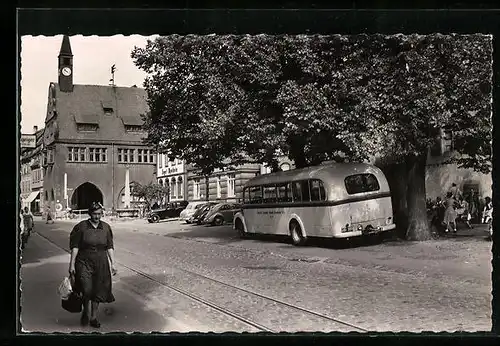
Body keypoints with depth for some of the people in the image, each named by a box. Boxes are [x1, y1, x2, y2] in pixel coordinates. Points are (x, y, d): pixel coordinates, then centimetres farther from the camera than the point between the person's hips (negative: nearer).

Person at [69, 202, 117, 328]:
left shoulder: (106, 227, 5)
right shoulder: (81, 227, -5)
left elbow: (110, 247, 8)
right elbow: (75, 247, -4)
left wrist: (113, 263, 3)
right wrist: (72, 264, -7)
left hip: (101, 263, 3)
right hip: (84, 262, -3)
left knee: (98, 291, 7)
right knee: (87, 290, -13)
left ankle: (94, 318, 24)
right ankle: (85, 312, 17)